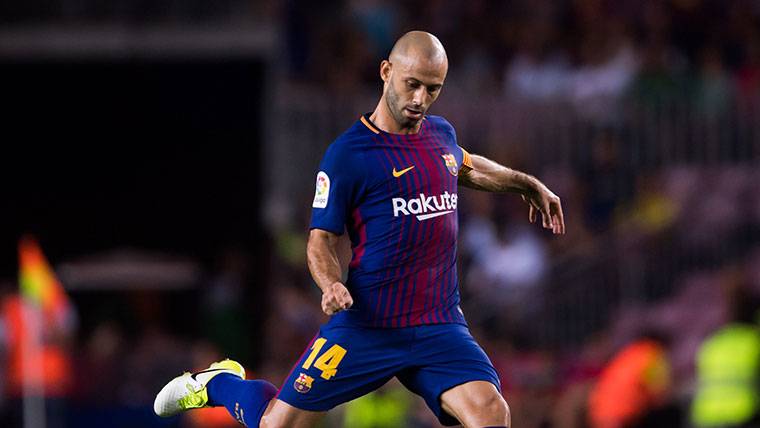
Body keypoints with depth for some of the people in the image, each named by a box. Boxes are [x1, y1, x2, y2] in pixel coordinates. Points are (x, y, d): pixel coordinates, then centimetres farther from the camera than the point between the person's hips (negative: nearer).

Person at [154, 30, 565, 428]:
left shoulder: (441, 133, 11)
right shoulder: (347, 154, -9)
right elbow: (321, 241, -5)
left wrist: (526, 183, 41)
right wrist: (331, 285, -23)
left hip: (439, 324, 4)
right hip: (366, 324, -4)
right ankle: (220, 382, 34)